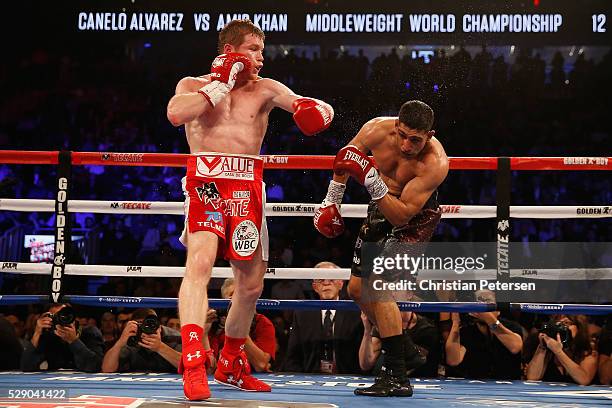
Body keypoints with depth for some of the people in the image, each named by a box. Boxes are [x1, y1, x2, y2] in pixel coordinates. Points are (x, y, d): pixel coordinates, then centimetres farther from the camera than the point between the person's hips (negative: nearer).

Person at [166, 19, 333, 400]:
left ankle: (231, 363, 30)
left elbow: (318, 110, 5)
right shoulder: (194, 84, 9)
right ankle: (193, 362, -33)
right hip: (205, 182, -4)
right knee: (200, 262, -28)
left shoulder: (265, 89, 14)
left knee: (251, 283, 10)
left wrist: (319, 111, -20)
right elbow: (176, 114, -14)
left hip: (248, 188, 4)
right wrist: (222, 83, -7)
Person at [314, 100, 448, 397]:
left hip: (414, 218, -7)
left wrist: (373, 182, -45)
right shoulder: (377, 130, -20)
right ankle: (405, 350, 27)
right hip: (381, 208, 7)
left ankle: (396, 377, -18)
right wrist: (331, 201, 9)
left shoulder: (435, 164, -34)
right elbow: (345, 158, 3)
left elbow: (401, 216, -35)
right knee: (357, 288, 10)